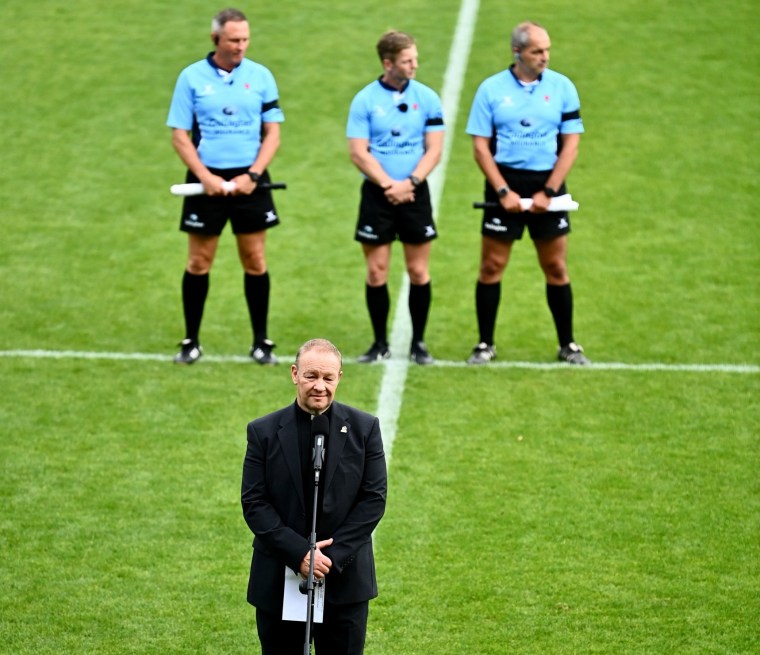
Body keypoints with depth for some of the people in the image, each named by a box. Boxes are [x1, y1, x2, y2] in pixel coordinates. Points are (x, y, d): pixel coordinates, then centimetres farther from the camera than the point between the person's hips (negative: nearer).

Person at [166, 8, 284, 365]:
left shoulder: (261, 77, 2)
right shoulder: (191, 78, -1)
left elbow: (272, 134, 3)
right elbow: (180, 136, -1)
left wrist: (252, 175, -10)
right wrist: (206, 177, -13)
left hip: (249, 180, 1)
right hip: (207, 181, -1)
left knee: (255, 262, 2)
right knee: (198, 263, 3)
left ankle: (261, 342, 12)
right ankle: (191, 342, 12)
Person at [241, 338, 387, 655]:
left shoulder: (364, 428, -1)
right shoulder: (264, 432, -1)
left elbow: (374, 498, -4)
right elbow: (254, 502, -5)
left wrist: (334, 556, -13)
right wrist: (299, 553, -17)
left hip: (345, 578, 0)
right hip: (278, 580, 0)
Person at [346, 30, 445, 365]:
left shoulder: (426, 98, 0)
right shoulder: (365, 100, -3)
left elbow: (434, 150, -1)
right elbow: (358, 152, -6)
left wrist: (410, 182, -15)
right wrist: (388, 185, -14)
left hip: (415, 194, 1)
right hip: (377, 195, -1)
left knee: (418, 272, 2)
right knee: (376, 272, 1)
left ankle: (418, 342, 12)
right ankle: (380, 343, 12)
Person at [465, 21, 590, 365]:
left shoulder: (562, 88, 1)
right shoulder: (491, 89, -2)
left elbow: (570, 144, 0)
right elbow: (481, 146, -2)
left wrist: (548, 192, -9)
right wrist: (503, 192, -11)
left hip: (547, 185, 1)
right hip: (505, 184, -1)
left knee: (556, 268, 4)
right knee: (491, 267, 1)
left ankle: (567, 345, 14)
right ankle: (485, 344, 11)